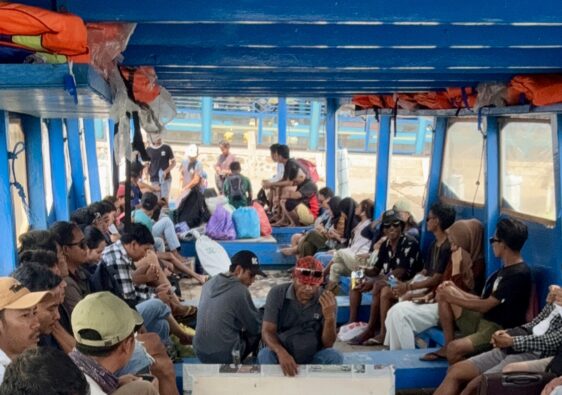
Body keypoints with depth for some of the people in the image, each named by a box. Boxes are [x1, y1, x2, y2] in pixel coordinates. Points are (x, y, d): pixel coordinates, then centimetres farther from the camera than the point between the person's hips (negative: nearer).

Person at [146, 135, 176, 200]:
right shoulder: (148, 150, 4)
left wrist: (166, 171, -13)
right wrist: (147, 174, -3)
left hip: (166, 178, -2)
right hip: (154, 179, 2)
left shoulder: (167, 148, -1)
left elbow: (173, 162, 1)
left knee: (165, 199, -6)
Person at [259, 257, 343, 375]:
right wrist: (281, 353, -36)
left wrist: (330, 317, -28)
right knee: (265, 355, -31)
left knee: (334, 357, -27)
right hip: (281, 354, -1)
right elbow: (267, 332, -15)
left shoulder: (327, 299, -10)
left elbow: (328, 344, -9)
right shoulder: (277, 293, -11)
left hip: (313, 357, 1)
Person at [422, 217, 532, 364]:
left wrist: (455, 299, -7)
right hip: (483, 320, 10)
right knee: (443, 293, 4)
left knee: (455, 348, -35)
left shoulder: (518, 274, -19)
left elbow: (486, 306, -19)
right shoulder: (506, 268, 13)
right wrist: (456, 291, 5)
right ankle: (446, 346, 3)